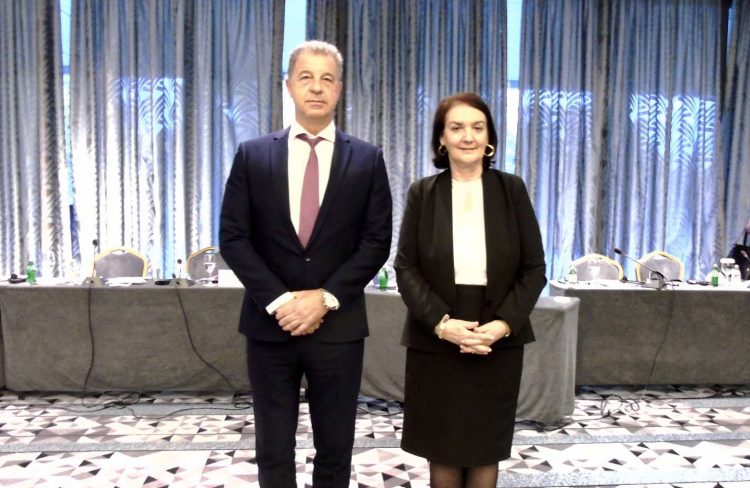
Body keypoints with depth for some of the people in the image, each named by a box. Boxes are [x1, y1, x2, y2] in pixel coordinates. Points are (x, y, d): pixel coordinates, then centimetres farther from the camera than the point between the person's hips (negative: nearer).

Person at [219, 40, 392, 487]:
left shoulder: (368, 159, 2)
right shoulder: (252, 155, 3)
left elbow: (377, 241, -2)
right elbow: (232, 237, -1)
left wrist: (325, 297, -13)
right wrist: (278, 300, -12)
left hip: (338, 326, 0)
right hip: (270, 323, 1)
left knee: (335, 450, 12)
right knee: (273, 450, 13)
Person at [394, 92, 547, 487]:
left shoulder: (512, 189, 2)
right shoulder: (422, 193, 1)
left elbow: (534, 267, 1)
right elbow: (406, 268, -3)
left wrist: (504, 324, -12)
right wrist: (441, 323, -16)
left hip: (498, 343, 1)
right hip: (434, 343, 0)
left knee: (486, 448, 11)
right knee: (442, 449, 10)